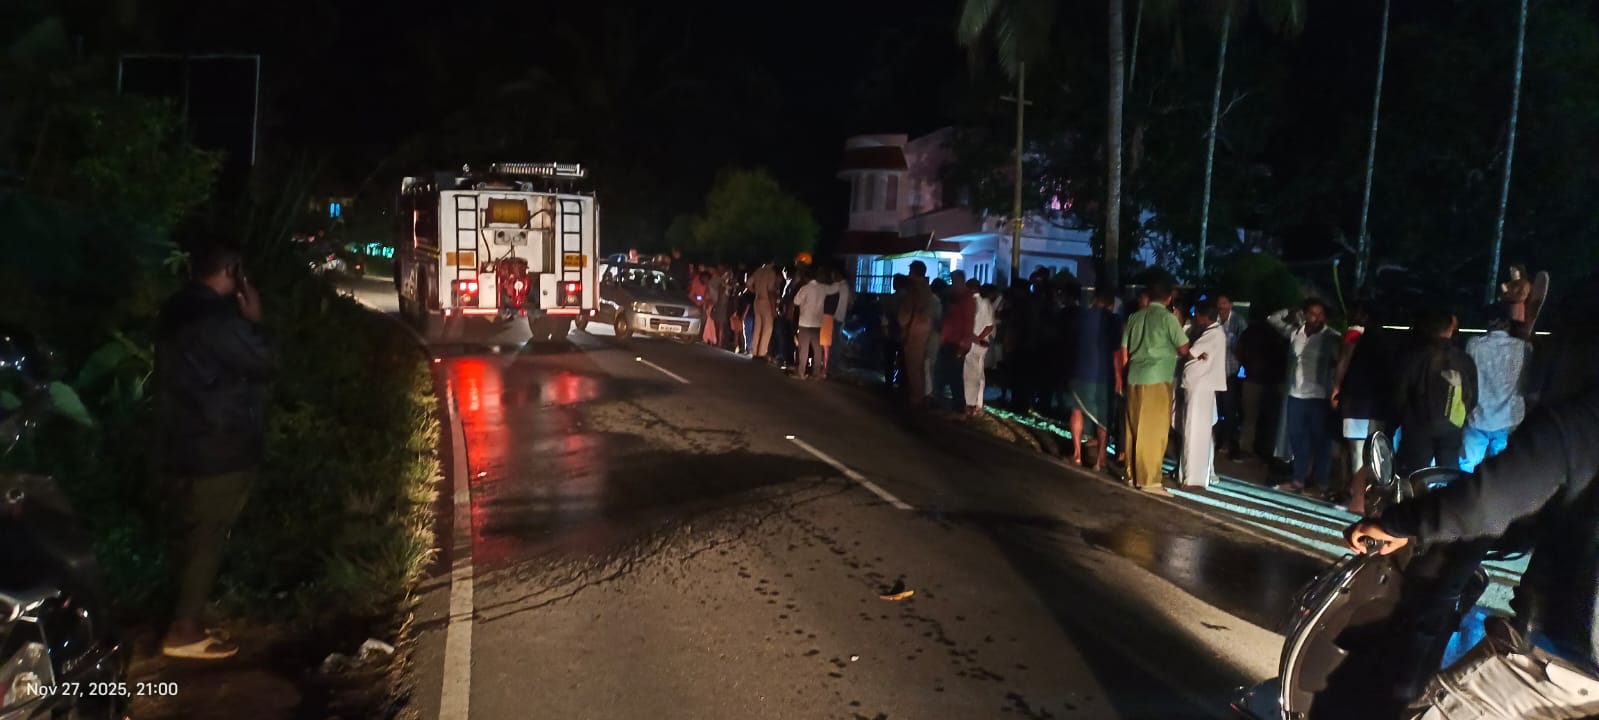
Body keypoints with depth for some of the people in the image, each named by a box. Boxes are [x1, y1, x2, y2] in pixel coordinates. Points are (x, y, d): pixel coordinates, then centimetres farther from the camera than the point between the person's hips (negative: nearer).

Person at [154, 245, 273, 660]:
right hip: (217, 448, -10)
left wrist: (242, 321, 9)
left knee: (192, 536, 16)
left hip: (184, 444, 10)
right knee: (206, 539, -2)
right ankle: (183, 632, 4)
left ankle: (185, 620, 24)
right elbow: (260, 365, -13)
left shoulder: (177, 313, 12)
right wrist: (253, 321, -3)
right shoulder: (216, 317, -19)